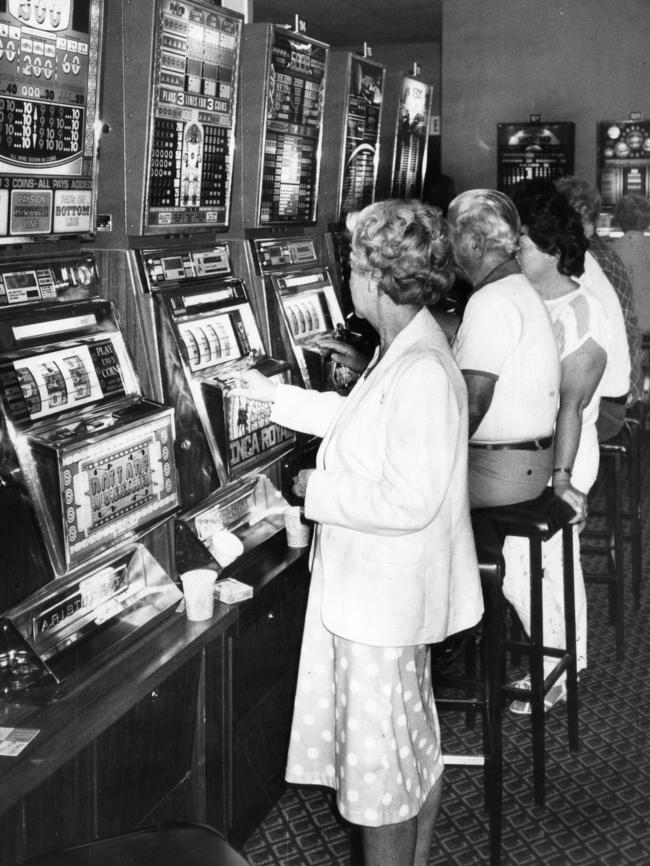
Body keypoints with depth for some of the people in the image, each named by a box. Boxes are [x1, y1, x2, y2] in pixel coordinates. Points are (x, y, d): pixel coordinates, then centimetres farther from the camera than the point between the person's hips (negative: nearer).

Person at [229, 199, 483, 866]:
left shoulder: (422, 372, -28)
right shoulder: (404, 349, 4)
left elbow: (408, 503, -30)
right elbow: (357, 419, 19)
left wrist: (319, 492, -17)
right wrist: (272, 393, 20)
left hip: (385, 595, -10)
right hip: (380, 584, 10)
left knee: (379, 761, 7)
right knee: (415, 742, 25)